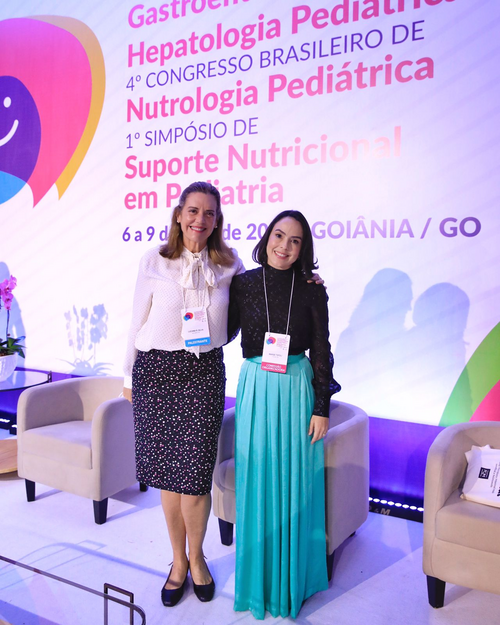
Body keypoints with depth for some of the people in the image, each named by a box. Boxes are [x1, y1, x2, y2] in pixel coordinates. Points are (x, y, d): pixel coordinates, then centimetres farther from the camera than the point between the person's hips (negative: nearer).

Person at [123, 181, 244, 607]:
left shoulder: (229, 264, 4)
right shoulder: (155, 261, 1)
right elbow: (137, 321, 6)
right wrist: (129, 376, 9)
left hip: (205, 371, 0)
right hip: (157, 369, 0)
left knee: (195, 475, -2)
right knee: (167, 473, 8)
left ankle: (196, 558, 26)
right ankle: (178, 560, 30)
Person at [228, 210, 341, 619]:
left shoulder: (312, 290, -2)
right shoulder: (244, 283, -1)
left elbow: (321, 351, 0)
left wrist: (322, 408, -2)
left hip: (298, 390, 0)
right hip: (256, 389, 1)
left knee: (295, 485, 8)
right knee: (257, 483, 9)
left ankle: (293, 578, 31)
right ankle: (258, 578, 31)